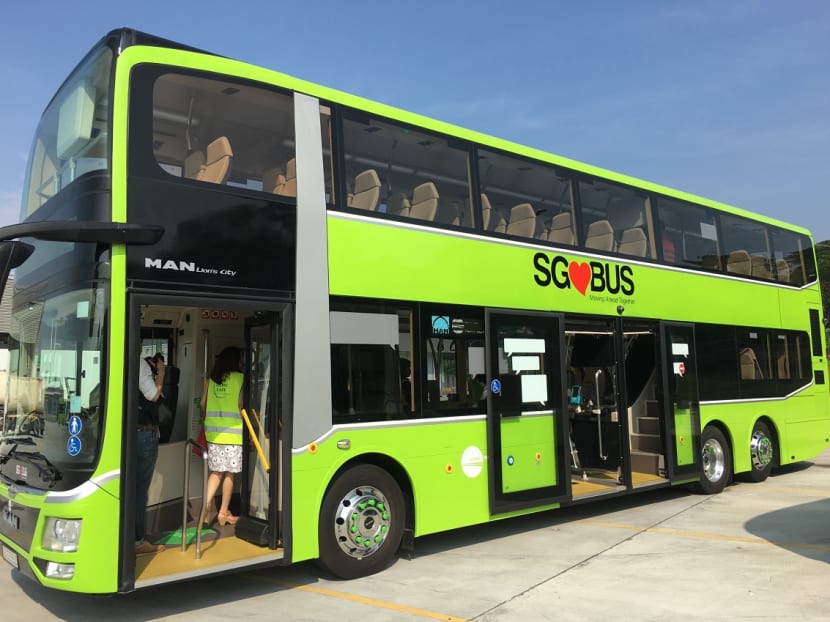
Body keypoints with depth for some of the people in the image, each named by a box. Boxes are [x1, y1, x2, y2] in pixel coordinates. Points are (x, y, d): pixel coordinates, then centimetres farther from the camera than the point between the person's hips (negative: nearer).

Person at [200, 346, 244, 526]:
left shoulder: (211, 379, 8)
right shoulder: (239, 378, -6)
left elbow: (203, 403, 12)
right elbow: (241, 405, -10)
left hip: (212, 430, 5)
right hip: (232, 432, -5)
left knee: (216, 471, 14)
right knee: (230, 473, 6)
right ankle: (224, 512, 13)